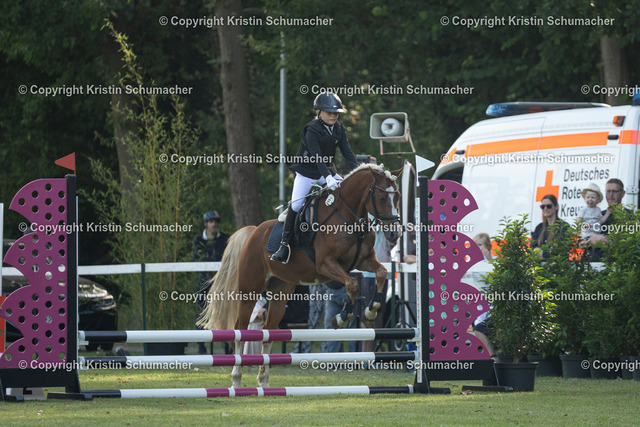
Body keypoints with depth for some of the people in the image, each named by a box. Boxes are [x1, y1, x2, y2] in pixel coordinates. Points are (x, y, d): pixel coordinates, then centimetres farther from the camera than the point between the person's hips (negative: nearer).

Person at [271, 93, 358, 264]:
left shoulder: (339, 129, -1)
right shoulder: (312, 131, -20)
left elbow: (347, 153, -5)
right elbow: (317, 156, -31)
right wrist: (328, 178, -42)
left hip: (328, 171, 5)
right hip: (307, 173, -5)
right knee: (296, 206, -16)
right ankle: (284, 244, -7)